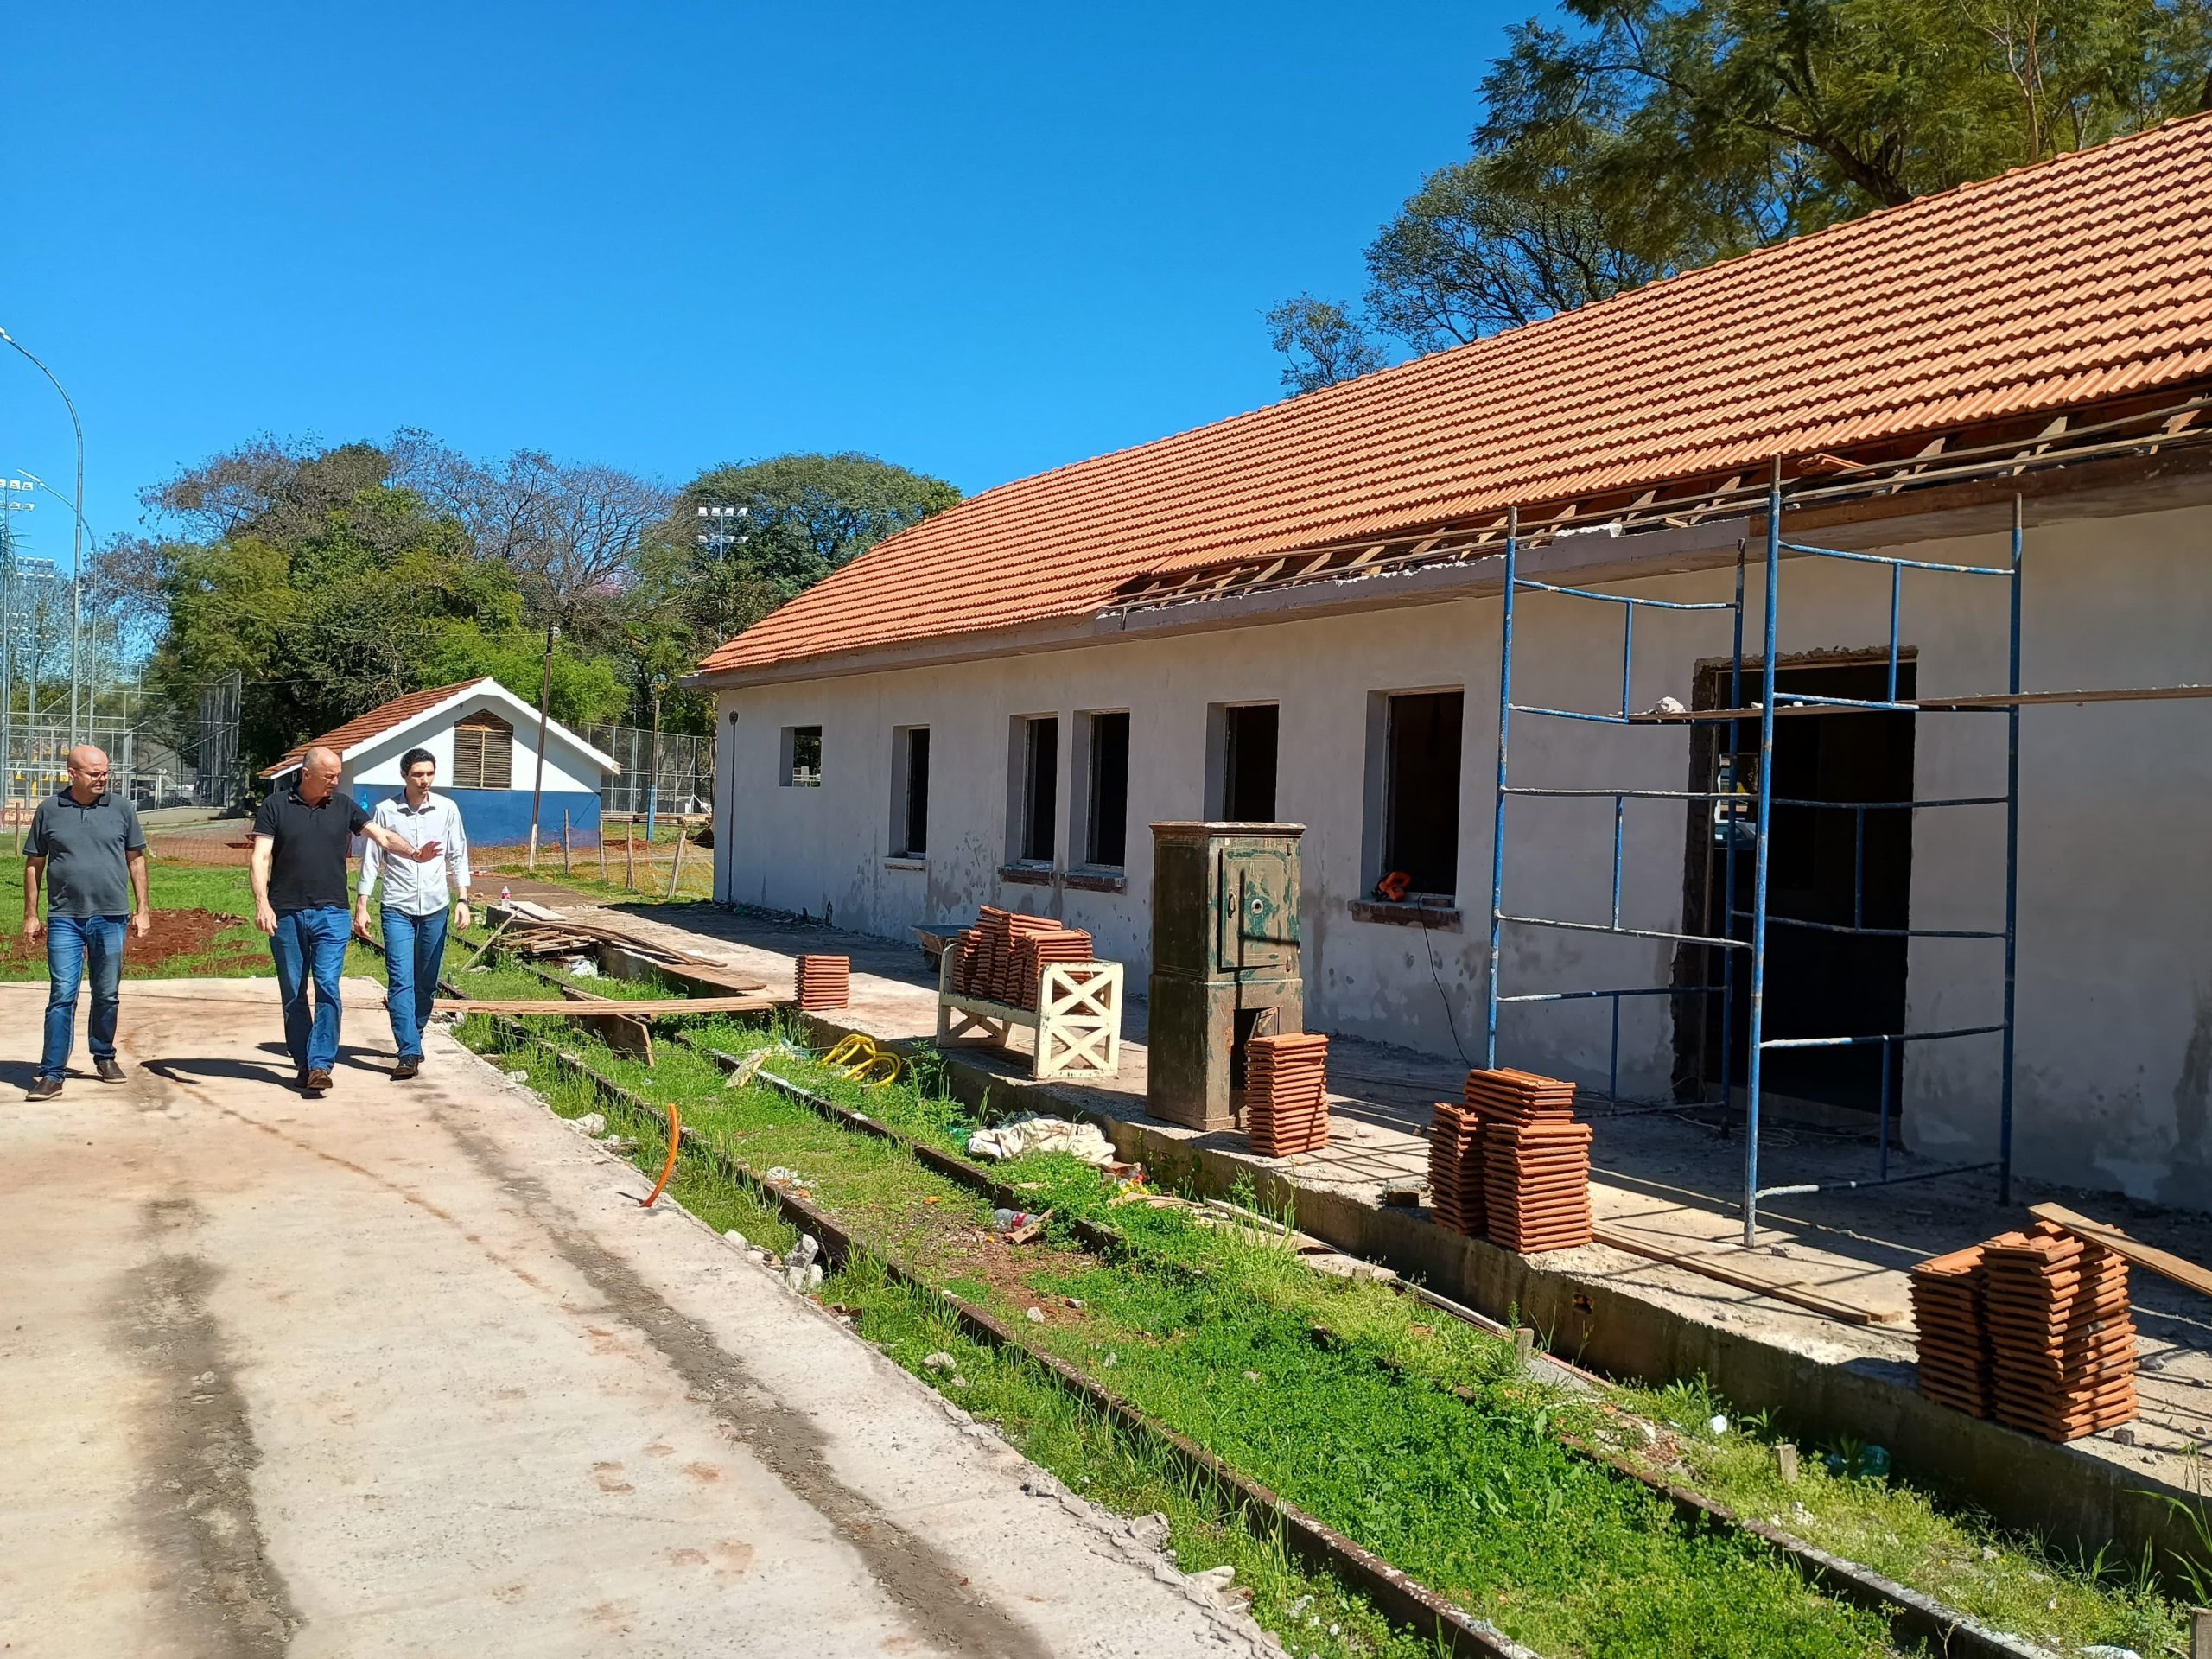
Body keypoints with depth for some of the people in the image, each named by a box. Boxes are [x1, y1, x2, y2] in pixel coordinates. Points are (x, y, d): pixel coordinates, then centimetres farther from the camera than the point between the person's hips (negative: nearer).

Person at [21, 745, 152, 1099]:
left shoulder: (121, 809, 3)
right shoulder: (49, 810, 1)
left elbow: (136, 860, 8)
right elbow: (34, 865, 7)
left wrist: (142, 909, 5)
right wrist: (30, 915, 5)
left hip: (111, 917, 1)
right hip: (64, 919, -1)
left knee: (107, 996, 11)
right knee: (62, 996, -5)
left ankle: (104, 1057, 29)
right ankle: (52, 1073, -2)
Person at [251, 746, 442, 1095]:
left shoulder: (343, 805, 9)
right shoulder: (275, 806, 3)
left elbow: (383, 837, 4)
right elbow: (261, 857, -2)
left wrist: (413, 854, -15)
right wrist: (262, 903, -14)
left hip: (330, 913, 0)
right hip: (286, 914, 0)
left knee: (327, 988, -12)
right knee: (293, 995, 7)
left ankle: (321, 1064, -12)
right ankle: (303, 1064, 17)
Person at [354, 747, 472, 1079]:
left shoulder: (447, 809, 3)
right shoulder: (385, 811, -1)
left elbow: (458, 856, 8)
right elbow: (371, 860, 3)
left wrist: (463, 900, 0)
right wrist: (361, 907, 0)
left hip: (435, 909, 2)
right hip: (397, 909, -2)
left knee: (427, 983, 10)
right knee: (400, 981, -11)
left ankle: (413, 1038, 30)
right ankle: (409, 1053, -15)